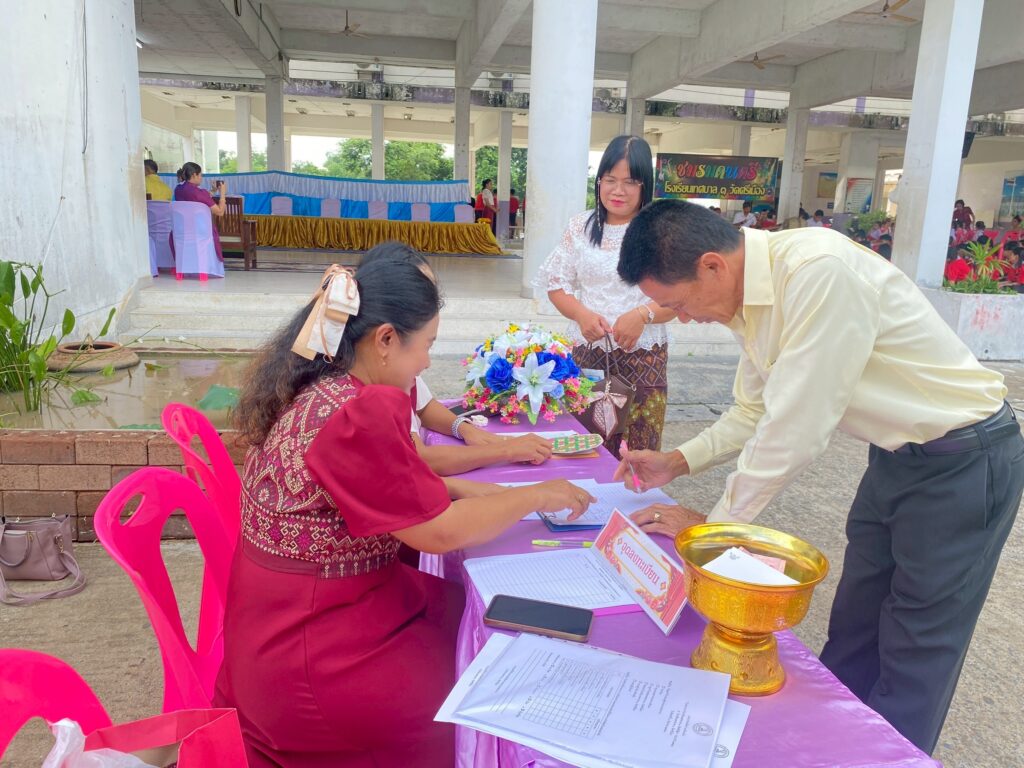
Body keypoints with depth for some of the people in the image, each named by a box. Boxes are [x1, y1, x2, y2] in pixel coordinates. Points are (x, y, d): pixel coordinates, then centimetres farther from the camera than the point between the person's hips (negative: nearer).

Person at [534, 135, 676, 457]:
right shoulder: (581, 226, 6)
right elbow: (557, 285, 8)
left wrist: (643, 314, -22)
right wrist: (581, 314, -11)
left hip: (643, 357, -2)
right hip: (587, 353, 2)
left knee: (637, 453, 4)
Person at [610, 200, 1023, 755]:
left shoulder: (818, 270, -31)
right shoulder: (747, 296, -3)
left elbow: (795, 432, -30)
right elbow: (756, 412, 9)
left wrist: (715, 524, -18)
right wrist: (677, 461, -4)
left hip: (963, 459, -8)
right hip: (896, 455, 8)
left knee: (913, 662, 5)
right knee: (850, 642, 18)